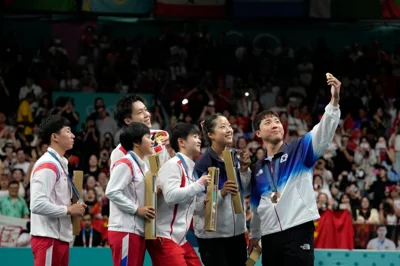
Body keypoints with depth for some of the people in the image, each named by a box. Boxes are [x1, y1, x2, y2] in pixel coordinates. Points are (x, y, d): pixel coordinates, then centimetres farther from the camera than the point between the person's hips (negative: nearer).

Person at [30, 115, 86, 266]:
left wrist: (71, 209, 8)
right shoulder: (47, 165, -14)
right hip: (47, 238, -10)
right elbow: (38, 204, -23)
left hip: (60, 237, 10)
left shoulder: (60, 164, 16)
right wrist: (69, 210, -16)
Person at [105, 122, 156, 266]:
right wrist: (137, 209, -16)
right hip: (124, 231, -10)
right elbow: (112, 192, -19)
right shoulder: (125, 164, -10)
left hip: (139, 230, 10)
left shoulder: (143, 166, 19)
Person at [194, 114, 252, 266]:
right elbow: (198, 201, -20)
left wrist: (244, 170, -6)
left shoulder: (235, 158, 6)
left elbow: (246, 192, 8)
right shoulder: (203, 163, -15)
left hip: (237, 230, 7)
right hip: (211, 233, -7)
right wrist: (221, 193, -32)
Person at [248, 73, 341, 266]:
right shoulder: (258, 169, 18)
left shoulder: (299, 150, 4)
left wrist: (334, 101, -27)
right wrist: (254, 235, 23)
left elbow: (323, 132, -13)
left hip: (298, 231, -5)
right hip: (269, 236, 5)